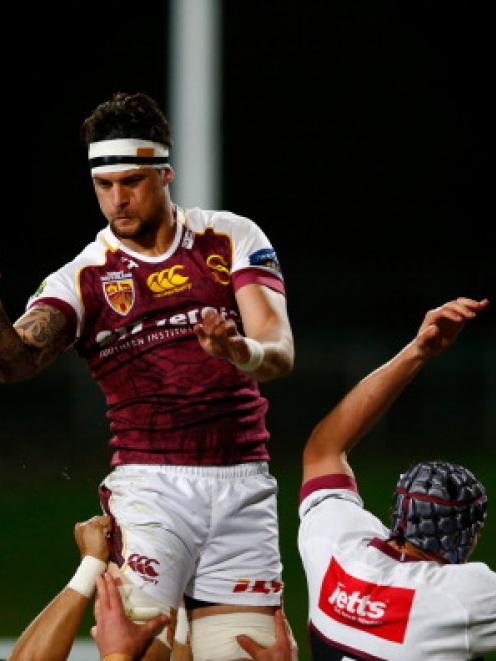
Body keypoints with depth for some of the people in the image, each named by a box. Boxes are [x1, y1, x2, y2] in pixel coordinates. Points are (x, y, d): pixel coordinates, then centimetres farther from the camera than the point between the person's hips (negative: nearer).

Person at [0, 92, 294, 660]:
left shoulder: (232, 238, 7)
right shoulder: (82, 278, 3)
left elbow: (279, 352, -4)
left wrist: (242, 351, -28)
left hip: (242, 484, 2)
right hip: (150, 485, -2)